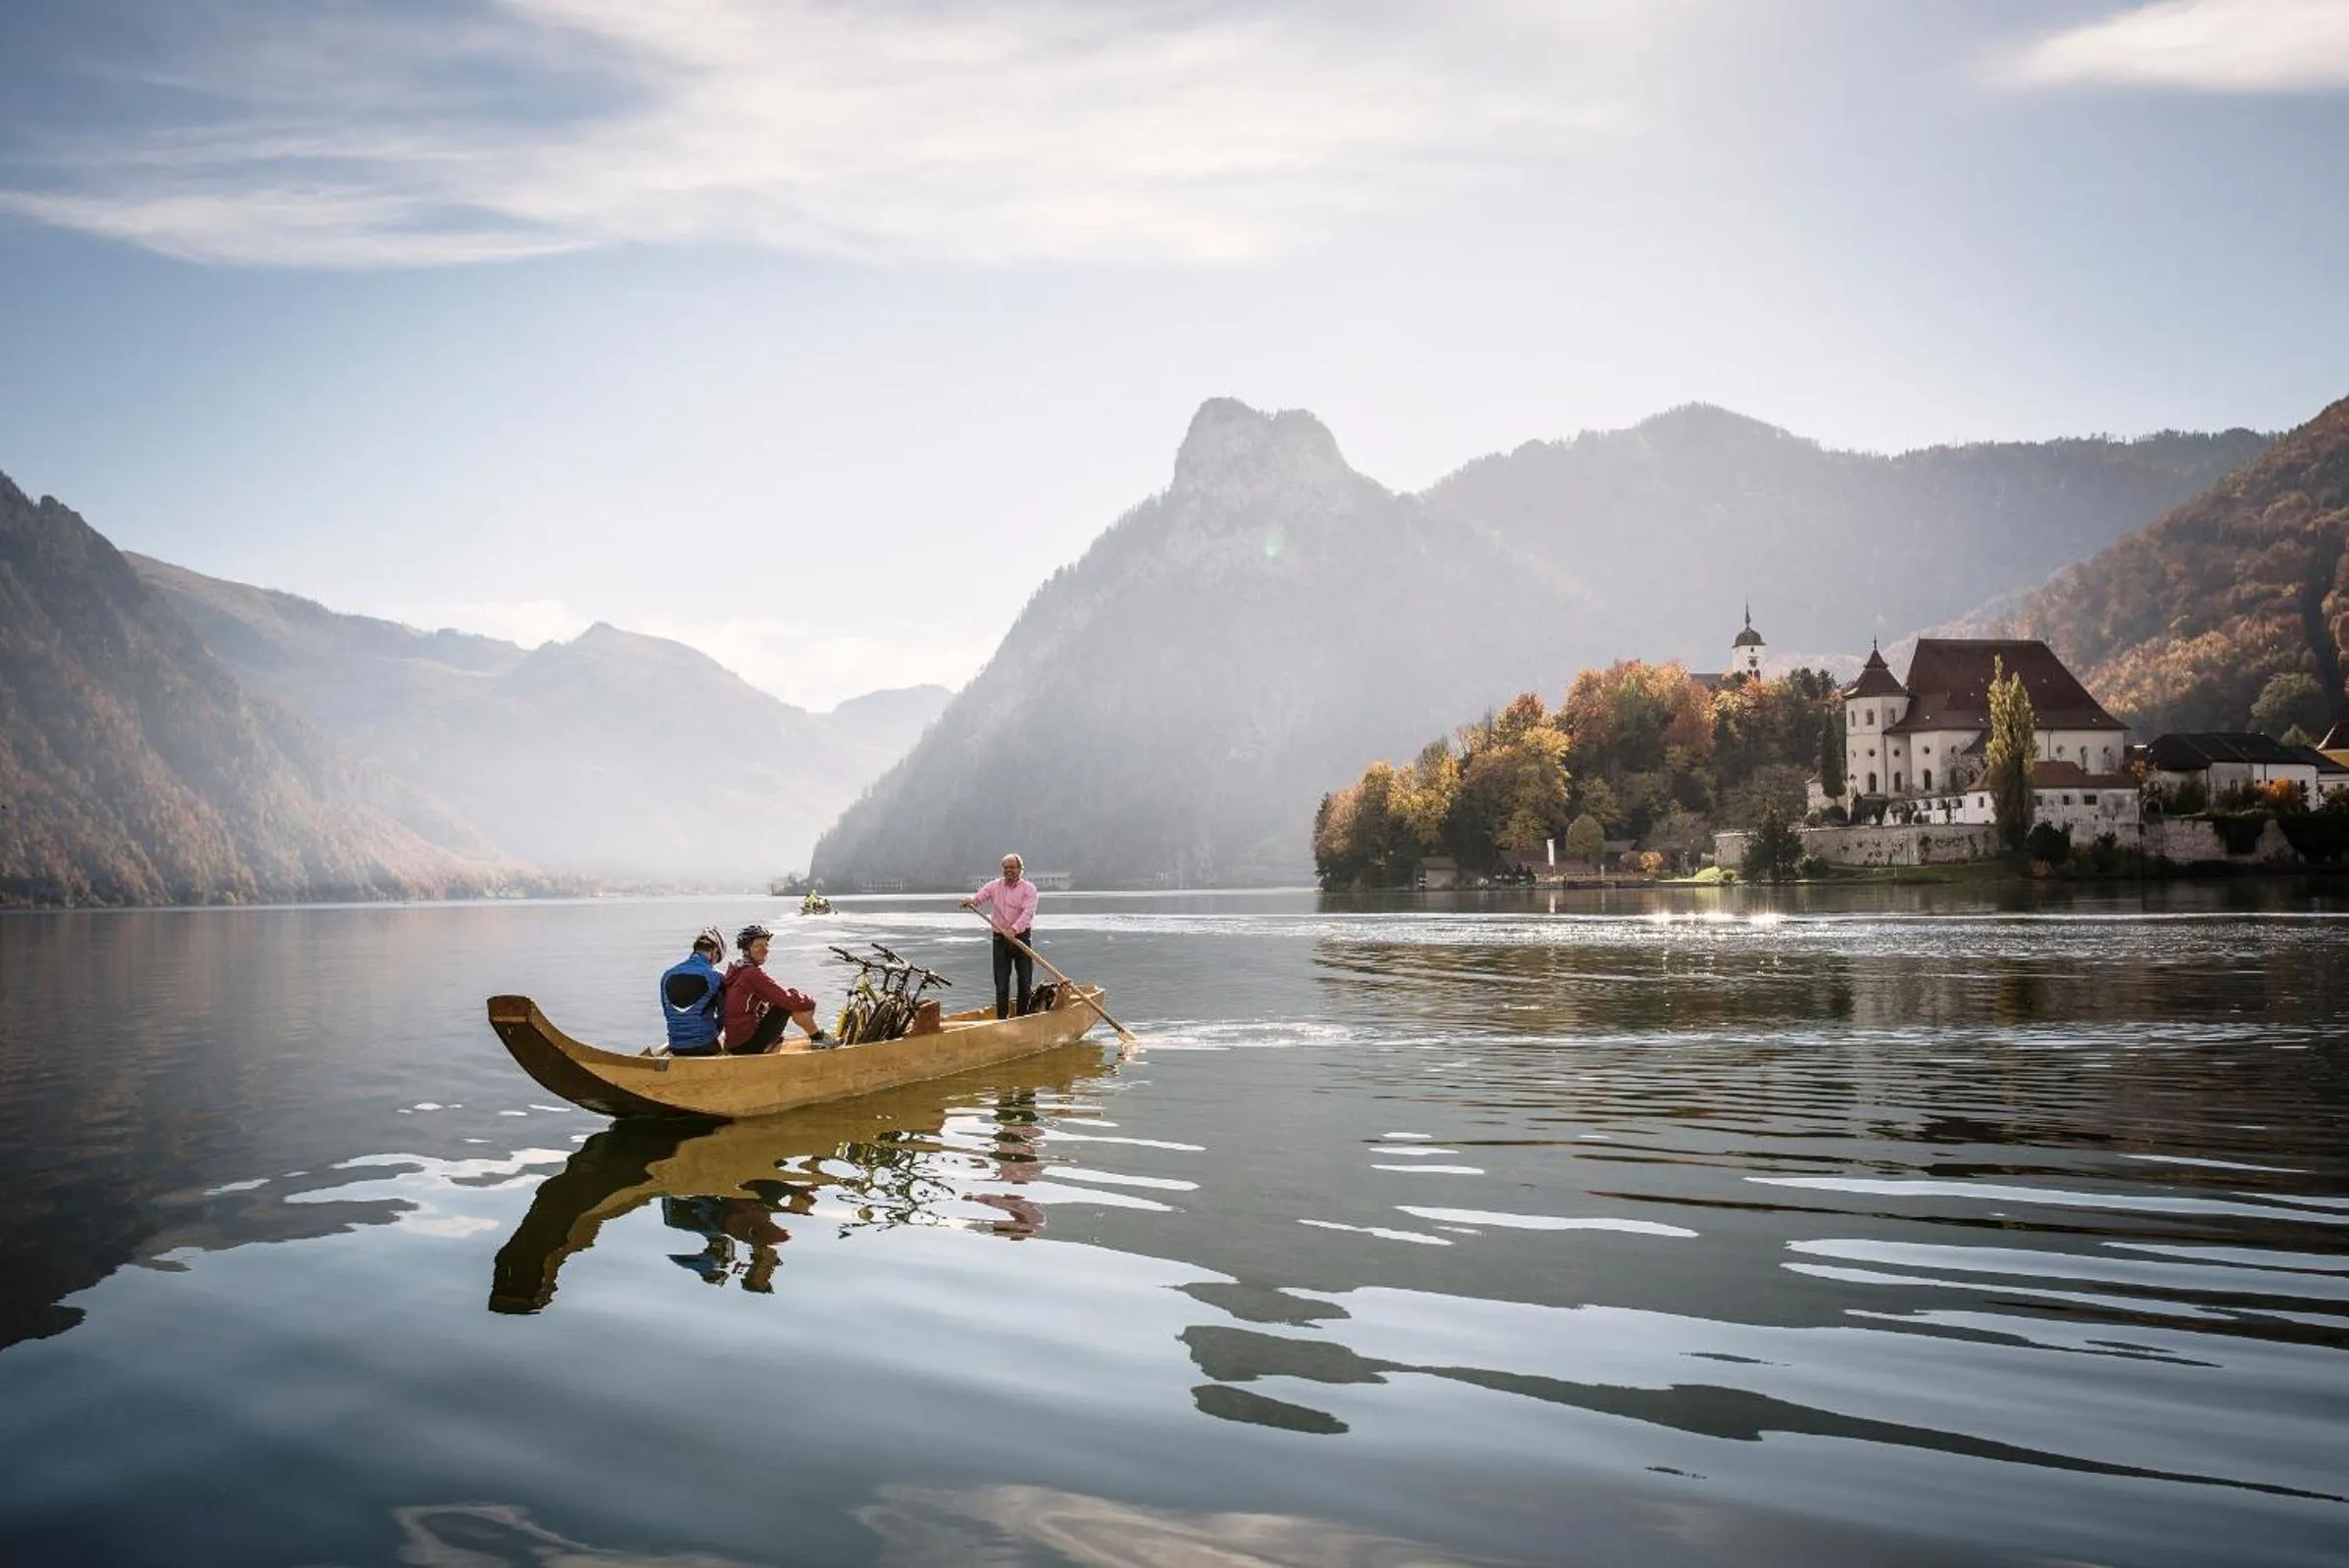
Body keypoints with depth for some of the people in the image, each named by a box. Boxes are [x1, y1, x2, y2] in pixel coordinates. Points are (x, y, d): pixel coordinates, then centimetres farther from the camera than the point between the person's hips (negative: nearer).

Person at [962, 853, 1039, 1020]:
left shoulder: (1028, 888, -2)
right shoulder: (994, 886, 9)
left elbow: (1028, 912, -15)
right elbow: (978, 898, 2)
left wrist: (1014, 929, -30)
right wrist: (970, 900, -24)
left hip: (1021, 937, -2)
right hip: (1000, 939, 2)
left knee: (1025, 982, 3)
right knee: (1001, 983, 1)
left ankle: (1023, 1017, 15)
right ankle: (1002, 1019, 6)